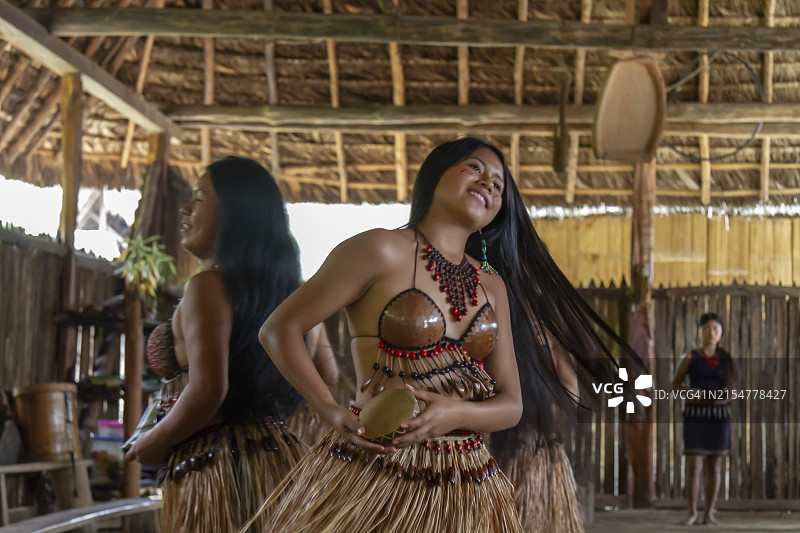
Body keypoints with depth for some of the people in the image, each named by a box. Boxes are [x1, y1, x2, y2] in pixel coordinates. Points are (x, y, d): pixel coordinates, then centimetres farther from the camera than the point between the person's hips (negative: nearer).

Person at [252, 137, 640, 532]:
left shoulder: (493, 287, 12)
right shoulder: (383, 250, -5)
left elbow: (512, 405, 9)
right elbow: (280, 328, -6)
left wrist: (454, 413, -13)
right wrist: (331, 412, -19)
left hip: (464, 490, 6)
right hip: (372, 478, -5)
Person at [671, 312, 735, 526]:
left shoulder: (726, 359, 5)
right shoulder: (689, 356, -1)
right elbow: (675, 385, 2)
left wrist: (727, 392, -16)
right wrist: (689, 392, -20)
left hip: (719, 415, 2)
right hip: (695, 415, -2)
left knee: (714, 466, 3)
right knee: (694, 467, -7)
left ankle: (709, 514, 12)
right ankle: (692, 513, 6)